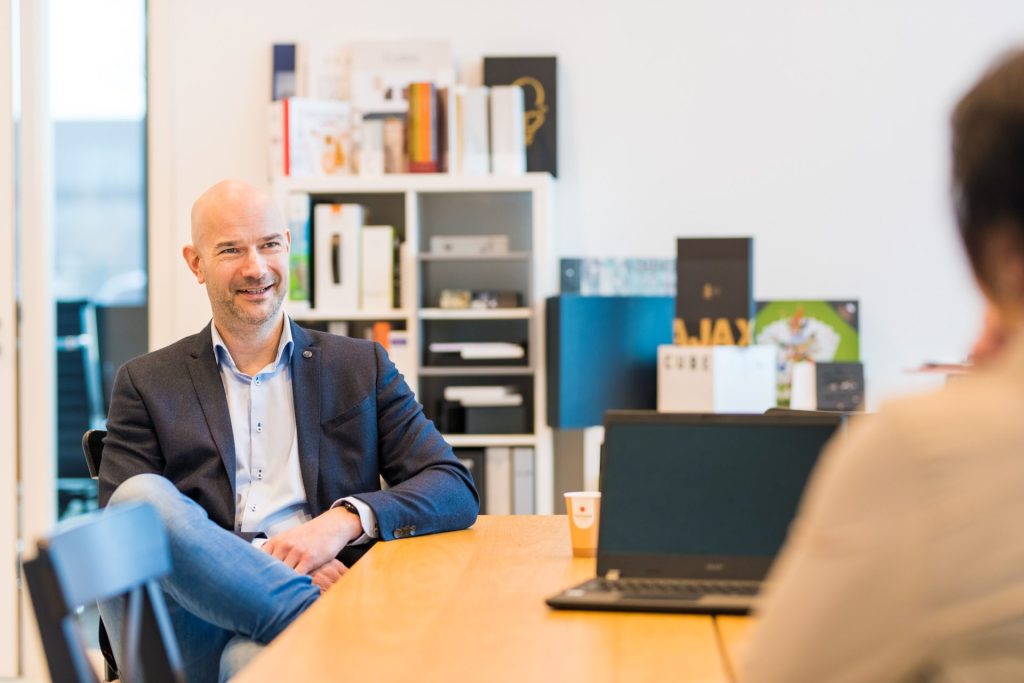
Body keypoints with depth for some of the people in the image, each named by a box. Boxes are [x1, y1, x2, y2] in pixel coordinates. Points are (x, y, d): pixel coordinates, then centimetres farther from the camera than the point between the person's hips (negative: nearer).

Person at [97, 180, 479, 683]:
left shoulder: (361, 367, 18)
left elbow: (456, 491, 9)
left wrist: (346, 520, -11)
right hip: (194, 631, 4)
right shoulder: (146, 383, 16)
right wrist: (264, 554, -12)